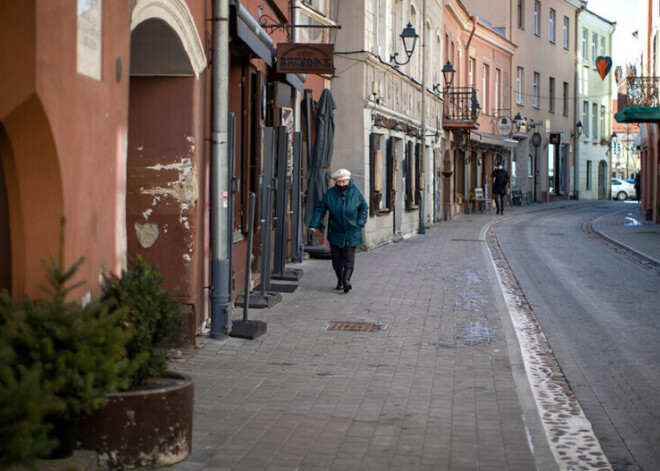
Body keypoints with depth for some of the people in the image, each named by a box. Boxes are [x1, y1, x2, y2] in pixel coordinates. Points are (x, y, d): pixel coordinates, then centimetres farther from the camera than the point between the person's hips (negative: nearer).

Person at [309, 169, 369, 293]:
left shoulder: (356, 192, -4)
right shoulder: (330, 193, -3)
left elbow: (364, 208, 8)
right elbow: (320, 209, 2)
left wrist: (360, 223, -4)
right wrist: (313, 224, -10)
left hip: (352, 231, -2)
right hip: (336, 231, 2)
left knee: (349, 256, -12)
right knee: (336, 258, 4)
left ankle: (346, 280, -21)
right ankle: (340, 281, 20)